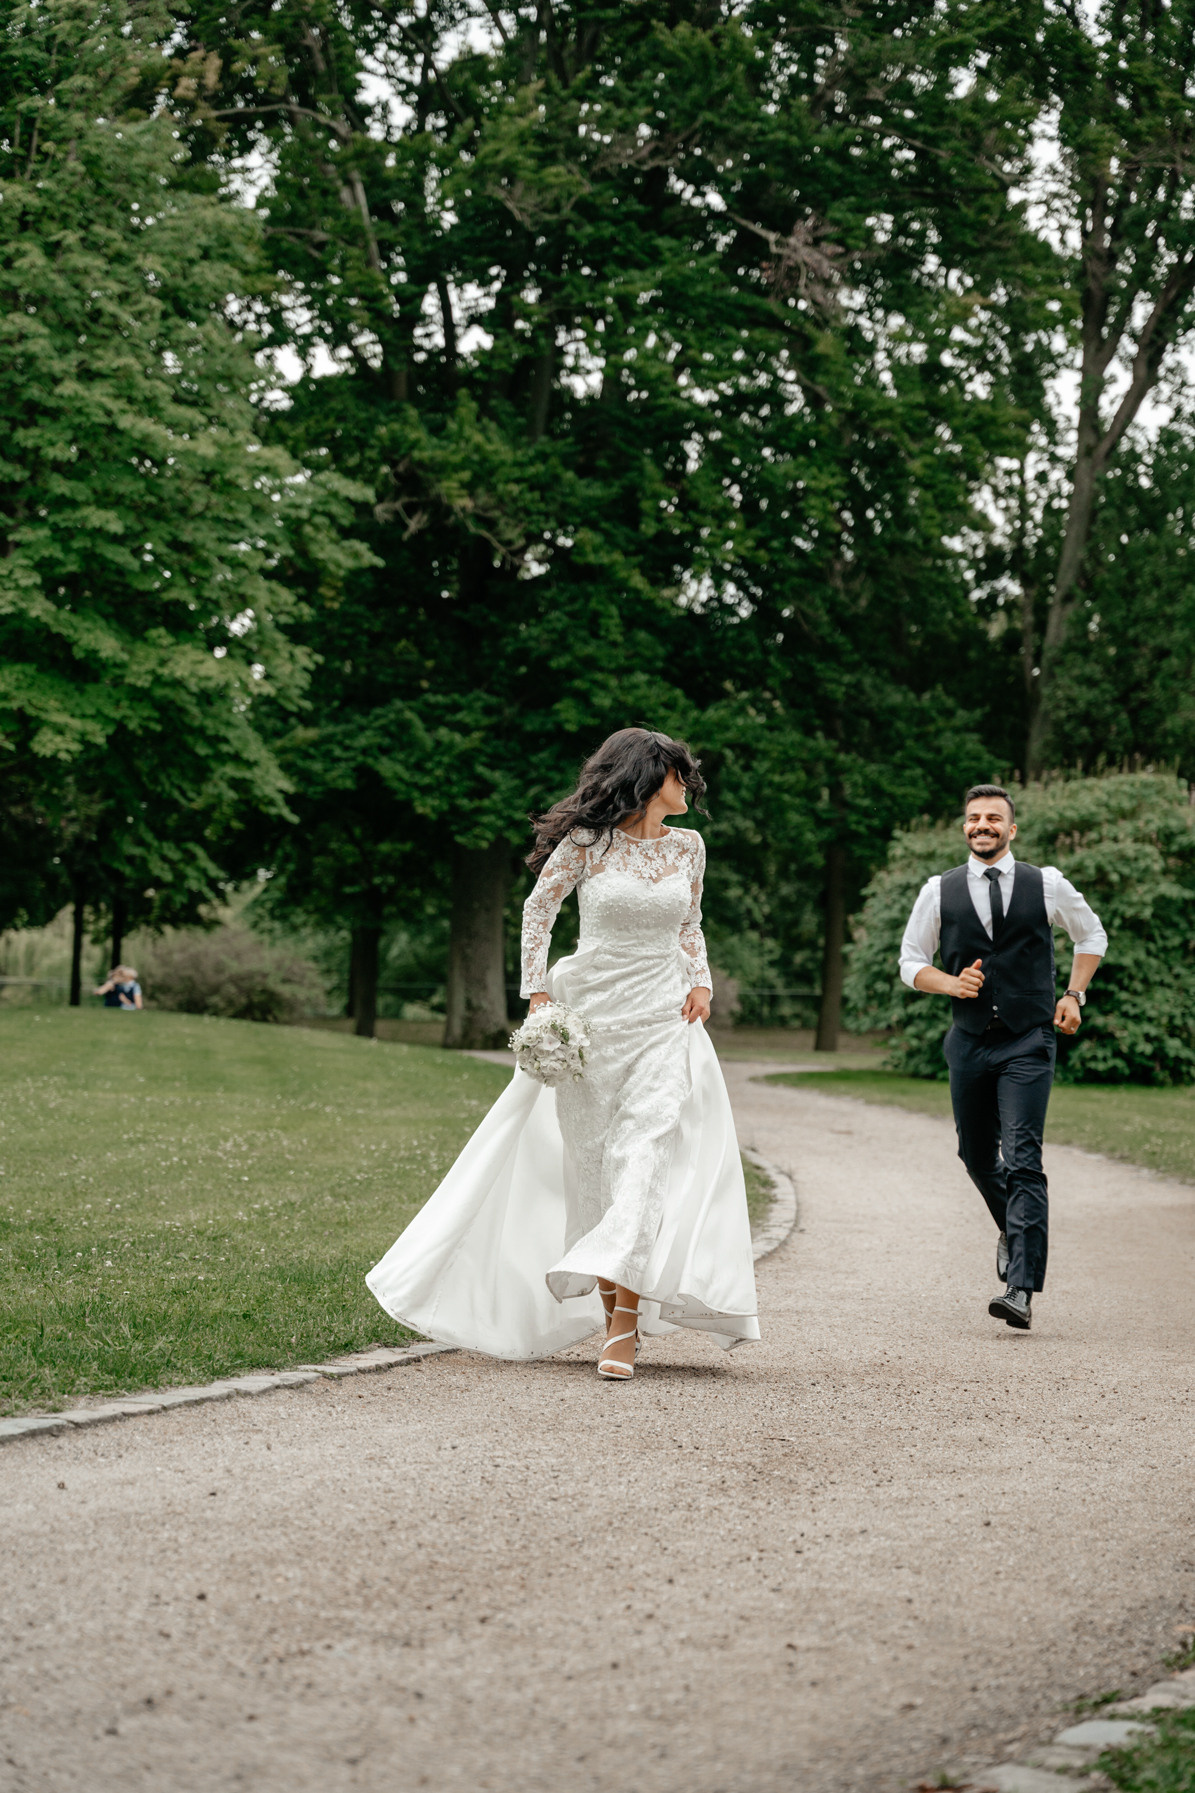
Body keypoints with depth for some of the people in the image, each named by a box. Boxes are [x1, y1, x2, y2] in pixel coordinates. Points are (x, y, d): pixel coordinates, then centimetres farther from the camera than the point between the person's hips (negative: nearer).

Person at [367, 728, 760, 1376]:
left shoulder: (688, 846, 10)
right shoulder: (587, 843, -3)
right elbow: (537, 912, 4)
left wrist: (700, 983, 6)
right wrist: (539, 994, -3)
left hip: (664, 1018, 2)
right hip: (591, 1014, -2)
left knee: (647, 1152, -14)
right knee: (592, 1159, 2)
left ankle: (624, 1322, -19)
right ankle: (616, 1319, 13)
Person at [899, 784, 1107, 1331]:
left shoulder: (1047, 886, 2)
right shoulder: (939, 892, 3)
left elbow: (1092, 935, 18)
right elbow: (911, 961, 10)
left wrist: (1074, 994, 7)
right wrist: (950, 983, -9)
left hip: (1029, 1042, -3)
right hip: (969, 1041, 3)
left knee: (1022, 1161, -14)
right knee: (977, 1157, 14)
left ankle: (1021, 1290, -17)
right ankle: (1015, 1228, 46)